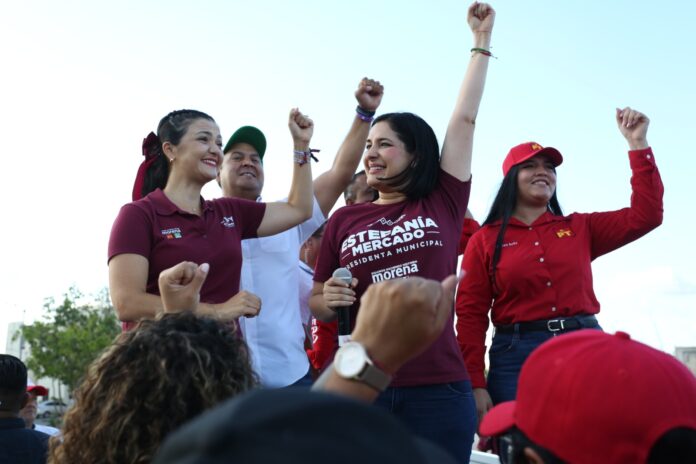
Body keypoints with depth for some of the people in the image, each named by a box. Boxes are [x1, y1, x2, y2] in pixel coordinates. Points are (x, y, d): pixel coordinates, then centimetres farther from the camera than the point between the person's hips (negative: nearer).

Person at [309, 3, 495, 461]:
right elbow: (317, 305, 15)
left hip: (438, 388, -1)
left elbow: (465, 119, 5)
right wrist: (329, 299, -8)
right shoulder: (344, 220, 8)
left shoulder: (443, 204, 5)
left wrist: (482, 40, 9)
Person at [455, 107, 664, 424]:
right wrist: (475, 384, -9)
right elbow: (470, 316, 1)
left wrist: (637, 144, 3)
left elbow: (645, 215, 6)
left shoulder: (580, 228, 14)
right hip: (516, 357, -2)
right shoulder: (485, 240, 5)